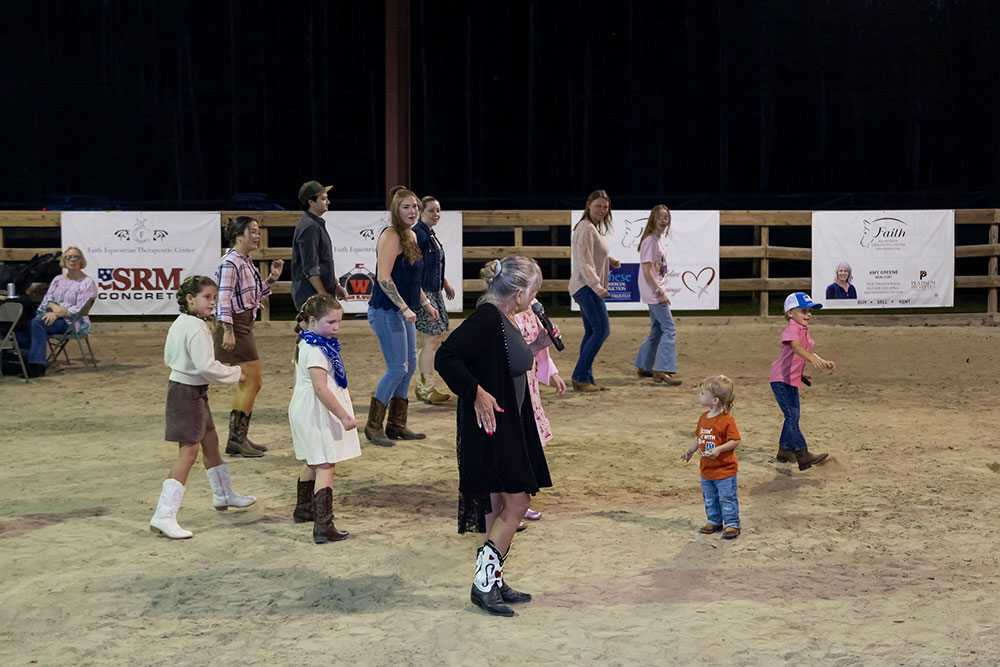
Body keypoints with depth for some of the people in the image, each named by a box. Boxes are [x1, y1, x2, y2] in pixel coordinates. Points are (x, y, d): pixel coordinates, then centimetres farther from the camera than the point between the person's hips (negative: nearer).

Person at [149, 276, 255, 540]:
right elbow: (207, 366, -26)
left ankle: (223, 494, 42)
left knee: (210, 440, 23)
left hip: (179, 387, 10)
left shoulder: (178, 323, 8)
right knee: (189, 451, -10)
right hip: (188, 392, -10)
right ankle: (163, 516, -13)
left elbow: (168, 358, 18)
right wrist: (235, 373, -12)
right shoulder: (196, 327, -22)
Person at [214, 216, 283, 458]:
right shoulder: (230, 263, -15)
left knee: (247, 383, 13)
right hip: (234, 327, -10)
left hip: (244, 326, 10)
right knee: (252, 381, -8)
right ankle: (236, 439, -2)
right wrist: (228, 330, -24)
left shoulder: (247, 262, 14)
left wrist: (272, 277, 11)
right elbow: (224, 298, -20)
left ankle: (240, 438, 19)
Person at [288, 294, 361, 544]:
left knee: (313, 463, 24)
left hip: (306, 411, 10)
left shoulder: (307, 343, 11)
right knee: (325, 466, -11)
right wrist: (344, 417, -24)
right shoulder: (315, 351, -22)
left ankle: (303, 508, 41)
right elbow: (321, 389, -27)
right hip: (317, 414, -10)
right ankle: (323, 526, -16)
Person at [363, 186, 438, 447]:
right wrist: (405, 308, -23)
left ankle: (396, 425, 21)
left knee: (409, 366, 12)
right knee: (397, 369, -9)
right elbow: (384, 278, -21)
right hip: (387, 311, -10)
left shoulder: (411, 236, 14)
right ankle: (373, 426, 2)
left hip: (403, 311, 10)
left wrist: (426, 303, 22)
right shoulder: (391, 236, -14)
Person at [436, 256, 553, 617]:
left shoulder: (504, 320, 11)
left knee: (504, 507, 13)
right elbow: (445, 357, -25)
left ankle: (495, 583, 21)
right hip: (491, 425, -10)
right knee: (516, 502, -9)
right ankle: (483, 584, -3)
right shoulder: (485, 318, -19)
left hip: (510, 425, 10)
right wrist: (477, 392, -24)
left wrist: (534, 347, 12)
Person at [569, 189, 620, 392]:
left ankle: (584, 379, 10)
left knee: (592, 332, 10)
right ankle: (580, 377, -12)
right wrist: (597, 286, -27)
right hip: (586, 287, -11)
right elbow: (584, 262, -21)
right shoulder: (587, 228, -14)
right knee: (602, 330, -13)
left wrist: (608, 260, 17)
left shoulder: (593, 228, 18)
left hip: (587, 288, 11)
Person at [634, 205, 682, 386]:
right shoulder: (649, 241, -15)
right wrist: (660, 292, -20)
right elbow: (646, 271, -19)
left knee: (657, 331, 15)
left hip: (657, 292, 10)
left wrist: (661, 291, 15)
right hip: (653, 292, -10)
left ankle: (643, 367, 24)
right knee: (669, 330, -13)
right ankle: (663, 371, -15)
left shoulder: (661, 239, 13)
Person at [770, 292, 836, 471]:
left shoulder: (804, 330, 12)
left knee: (793, 416, 16)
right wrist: (813, 359, -53)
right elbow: (796, 347, -37)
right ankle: (802, 455, -20)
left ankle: (784, 452, 29)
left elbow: (809, 353, 18)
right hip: (780, 379, -10)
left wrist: (824, 363, 2)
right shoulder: (792, 329, -18)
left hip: (793, 379, 10)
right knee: (792, 415, -15)